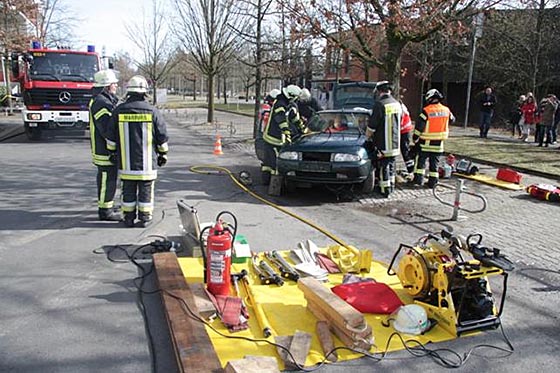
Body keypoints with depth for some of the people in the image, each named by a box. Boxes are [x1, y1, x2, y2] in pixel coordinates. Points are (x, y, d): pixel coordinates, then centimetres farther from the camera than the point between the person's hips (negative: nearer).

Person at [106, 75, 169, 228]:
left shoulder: (119, 111, -1)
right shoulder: (151, 111, -6)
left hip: (126, 161, 2)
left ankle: (129, 217, 17)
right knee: (146, 189, 7)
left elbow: (111, 138, 5)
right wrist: (163, 153, 12)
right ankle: (145, 217, 12)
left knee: (128, 189, 10)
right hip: (146, 161, -2)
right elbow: (162, 135, 0)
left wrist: (112, 152, 19)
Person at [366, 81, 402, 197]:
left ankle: (385, 190, 3)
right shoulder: (397, 104, 8)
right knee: (391, 165, 18)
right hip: (395, 143, 7)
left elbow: (371, 126, -14)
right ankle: (391, 186, 28)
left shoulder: (379, 104, -16)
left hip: (382, 145, -7)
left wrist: (367, 137, 2)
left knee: (383, 166, 0)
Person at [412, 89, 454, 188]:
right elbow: (452, 119, 19)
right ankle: (433, 181, 13)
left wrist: (415, 138, -2)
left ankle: (418, 179, 9)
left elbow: (419, 126, -14)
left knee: (421, 160, 9)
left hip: (426, 142, -4)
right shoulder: (446, 110, -1)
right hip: (439, 142, 4)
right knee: (435, 162, 11)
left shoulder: (426, 111, -16)